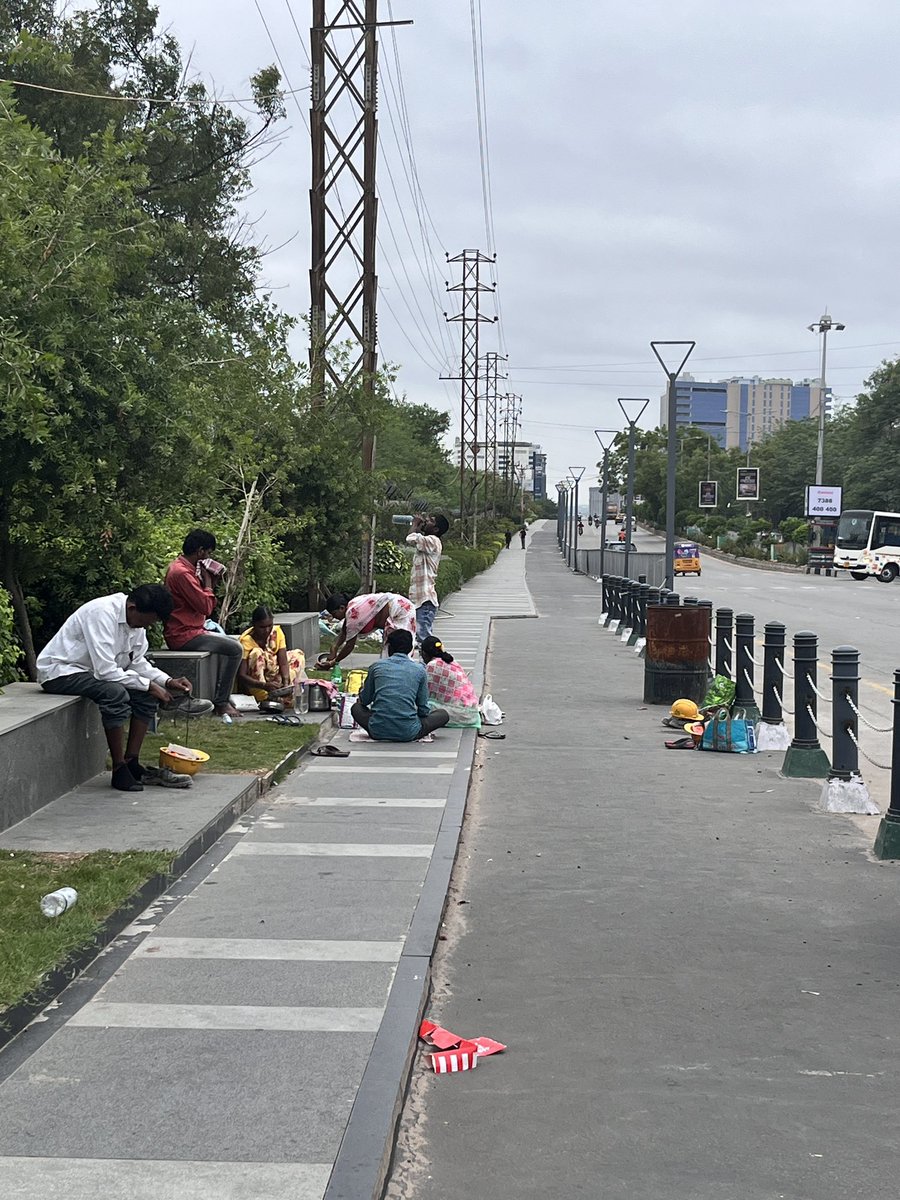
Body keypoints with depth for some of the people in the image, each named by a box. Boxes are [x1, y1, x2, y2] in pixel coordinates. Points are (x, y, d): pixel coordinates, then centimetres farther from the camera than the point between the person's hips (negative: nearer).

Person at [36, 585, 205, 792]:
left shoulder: (136, 618, -2)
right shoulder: (102, 614, -29)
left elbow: (137, 662, 8)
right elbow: (105, 671, -32)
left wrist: (168, 682, -7)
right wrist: (148, 685, -25)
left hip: (93, 671, 9)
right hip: (59, 672, -9)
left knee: (147, 694, -3)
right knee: (115, 693, -32)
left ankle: (132, 761, -1)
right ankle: (119, 770, -22)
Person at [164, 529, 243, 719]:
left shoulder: (182, 567, 13)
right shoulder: (181, 572, -20)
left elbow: (201, 602, 16)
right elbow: (206, 607, -22)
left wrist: (208, 581, 4)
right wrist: (208, 583, -8)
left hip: (190, 631, 11)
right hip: (184, 635, -11)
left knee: (230, 643, 23)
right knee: (235, 649, -14)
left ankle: (221, 696, 22)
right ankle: (221, 702, -7)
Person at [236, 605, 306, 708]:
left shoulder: (277, 632, -9)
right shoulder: (245, 641, -24)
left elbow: (283, 663, -14)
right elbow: (241, 676, -30)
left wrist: (286, 682, -35)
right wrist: (264, 686, -45)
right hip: (252, 683, -6)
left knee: (298, 654, -1)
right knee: (257, 653, -30)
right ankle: (265, 698, -35)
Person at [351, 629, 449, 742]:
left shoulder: (377, 666, 6)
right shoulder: (419, 670, 3)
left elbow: (364, 700, 16)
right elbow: (423, 709, 8)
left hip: (378, 732, 1)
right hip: (407, 734, -1)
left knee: (356, 708, 31)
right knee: (443, 714, 21)